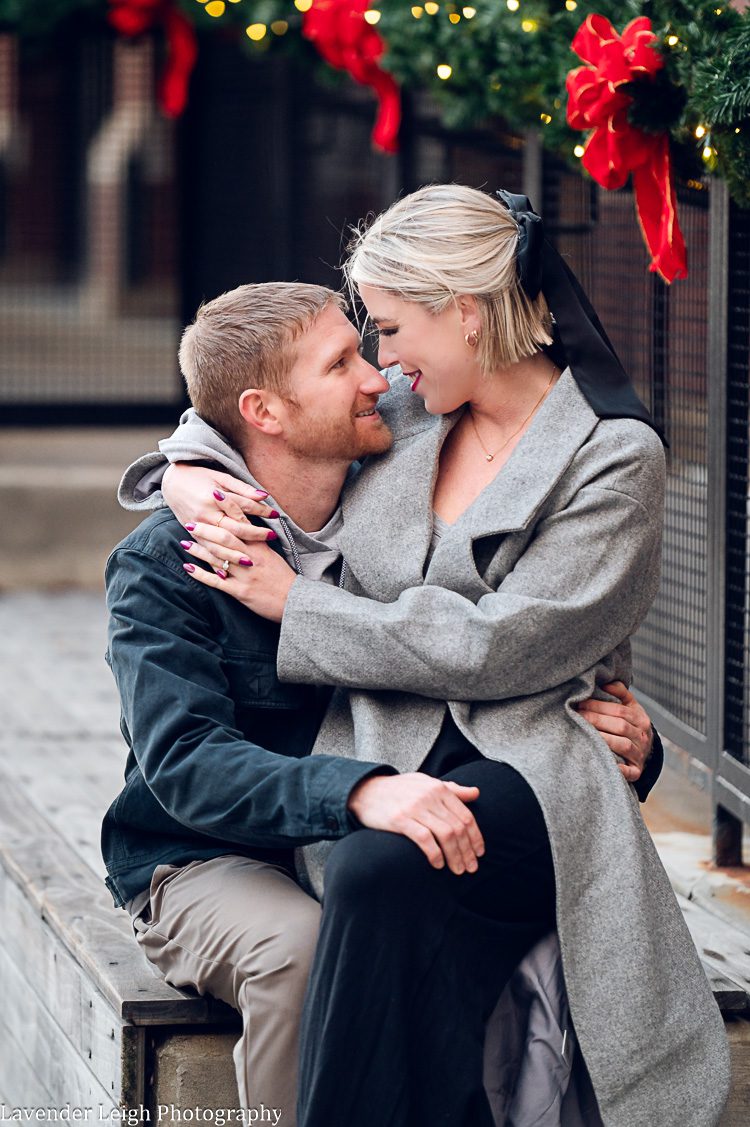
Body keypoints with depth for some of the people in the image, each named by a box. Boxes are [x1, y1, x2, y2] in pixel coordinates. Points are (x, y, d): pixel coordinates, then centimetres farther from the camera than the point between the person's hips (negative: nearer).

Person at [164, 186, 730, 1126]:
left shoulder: (615, 456, 0)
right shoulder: (400, 419, 19)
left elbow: (496, 650, -9)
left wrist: (297, 605, -2)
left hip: (520, 774, -4)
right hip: (379, 770, 4)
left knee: (382, 873, -37)